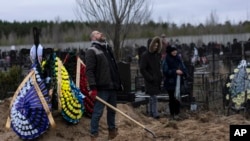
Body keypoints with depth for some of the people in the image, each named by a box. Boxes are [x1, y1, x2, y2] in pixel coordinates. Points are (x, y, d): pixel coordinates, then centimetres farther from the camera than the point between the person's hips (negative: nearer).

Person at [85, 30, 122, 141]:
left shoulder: (107, 49, 18)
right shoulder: (92, 51, -7)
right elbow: (89, 70, -15)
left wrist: (118, 83, 17)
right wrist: (93, 88, -22)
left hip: (112, 86, 7)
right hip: (101, 87, -7)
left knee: (112, 110, 16)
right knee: (98, 112, -4)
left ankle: (112, 131, 30)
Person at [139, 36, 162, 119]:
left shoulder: (157, 55, 12)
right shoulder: (145, 55, -10)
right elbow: (142, 69, -12)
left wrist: (160, 77, 10)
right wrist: (150, 78, -15)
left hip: (157, 80, 7)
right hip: (150, 81, -7)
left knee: (152, 97, 14)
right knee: (153, 97, -9)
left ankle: (151, 112, 23)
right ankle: (155, 113, -6)